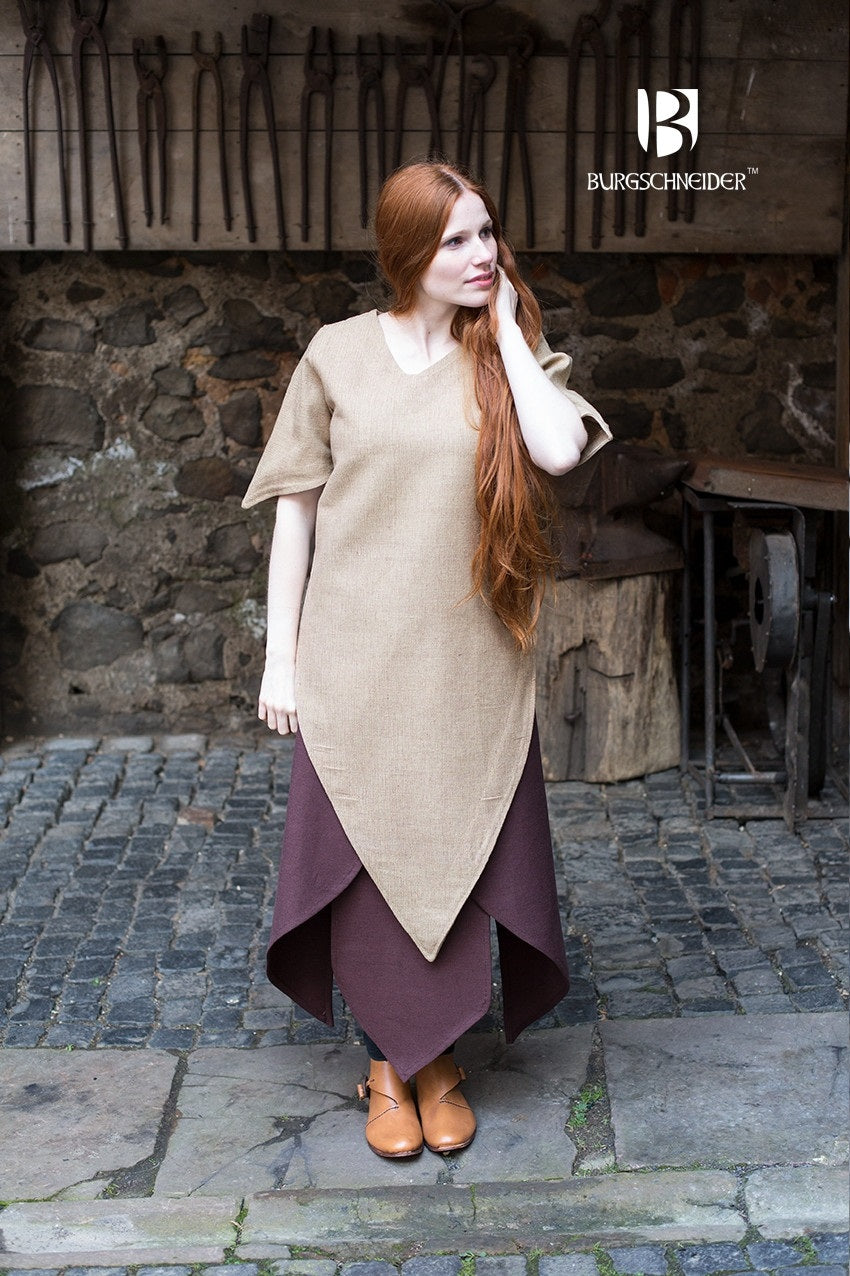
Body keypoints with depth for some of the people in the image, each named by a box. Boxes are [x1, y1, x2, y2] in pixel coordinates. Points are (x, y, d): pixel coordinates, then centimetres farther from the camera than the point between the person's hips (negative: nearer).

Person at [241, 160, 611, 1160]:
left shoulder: (512, 355, 2)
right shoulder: (339, 354, 0)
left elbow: (560, 447, -20)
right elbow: (296, 508, 3)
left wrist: (505, 325, -10)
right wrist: (280, 655, 0)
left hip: (471, 668, 1)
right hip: (358, 664, 0)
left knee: (457, 863, 9)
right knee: (369, 864, 8)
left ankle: (442, 1059, 30)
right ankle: (388, 1064, 28)